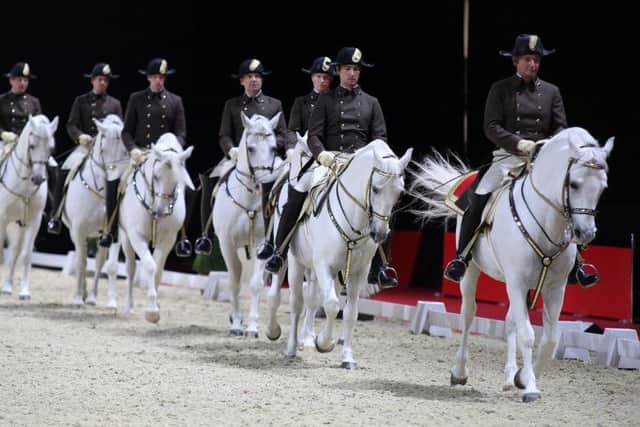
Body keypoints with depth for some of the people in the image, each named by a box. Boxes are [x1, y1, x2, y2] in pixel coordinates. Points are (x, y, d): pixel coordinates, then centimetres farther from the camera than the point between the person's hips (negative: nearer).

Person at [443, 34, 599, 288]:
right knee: (479, 198, -21)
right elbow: (491, 127, -2)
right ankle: (461, 258, -12)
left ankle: (575, 263, -4)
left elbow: (561, 128, 10)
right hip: (508, 155, -2)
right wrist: (520, 143, -17)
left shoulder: (551, 91, 13)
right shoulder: (501, 89, 6)